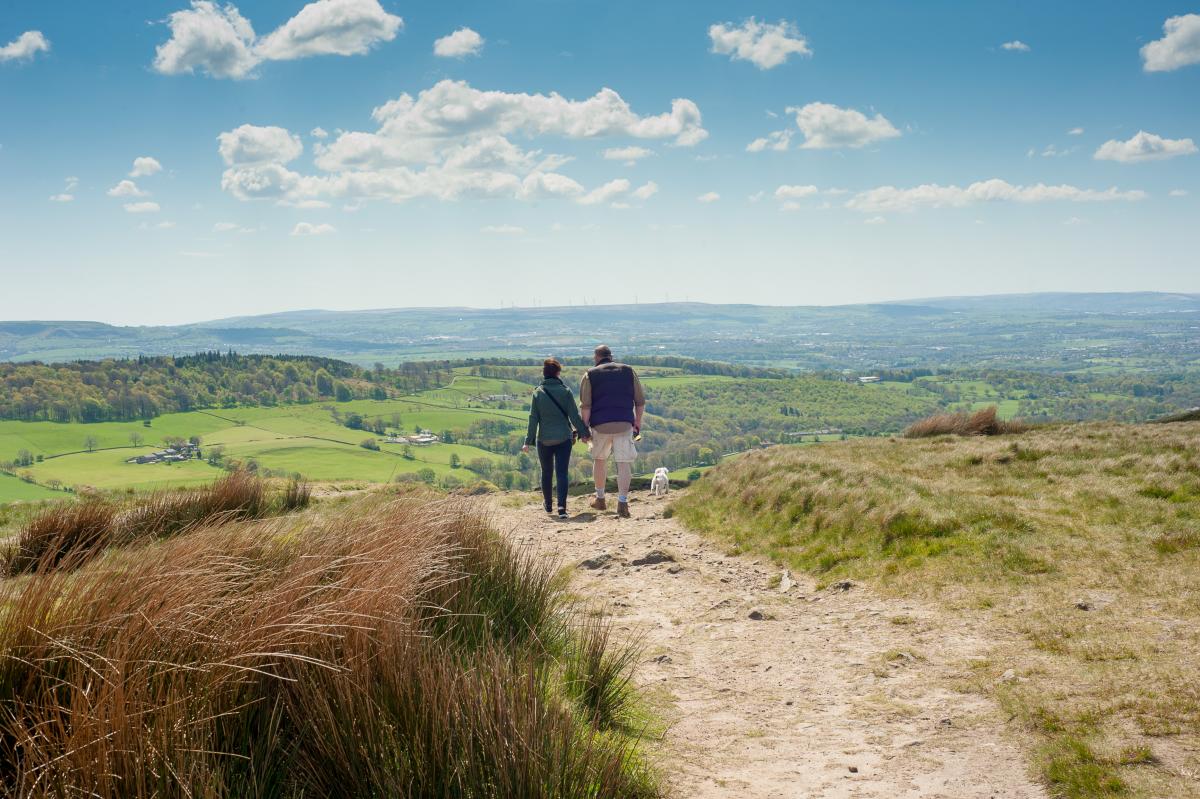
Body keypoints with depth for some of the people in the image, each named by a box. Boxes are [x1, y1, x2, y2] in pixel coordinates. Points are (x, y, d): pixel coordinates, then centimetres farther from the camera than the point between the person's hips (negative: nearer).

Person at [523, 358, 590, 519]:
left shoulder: (538, 393, -4)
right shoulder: (565, 391, -6)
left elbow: (533, 419, -3)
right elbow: (574, 415, -5)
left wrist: (528, 442, 1)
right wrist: (583, 433, 6)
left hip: (544, 440, 1)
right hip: (564, 438, -1)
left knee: (546, 472, 17)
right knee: (562, 472, -3)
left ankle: (548, 505, 30)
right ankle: (561, 506, -18)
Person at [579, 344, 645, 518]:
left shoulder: (590, 375, 4)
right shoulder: (628, 371, 10)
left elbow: (585, 405, -4)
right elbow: (640, 401, 8)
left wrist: (585, 427, 0)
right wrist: (638, 422, 17)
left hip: (600, 425, 0)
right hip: (624, 424, 0)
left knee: (599, 459, 19)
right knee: (624, 462, -1)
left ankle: (600, 499, 27)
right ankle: (622, 503, -11)